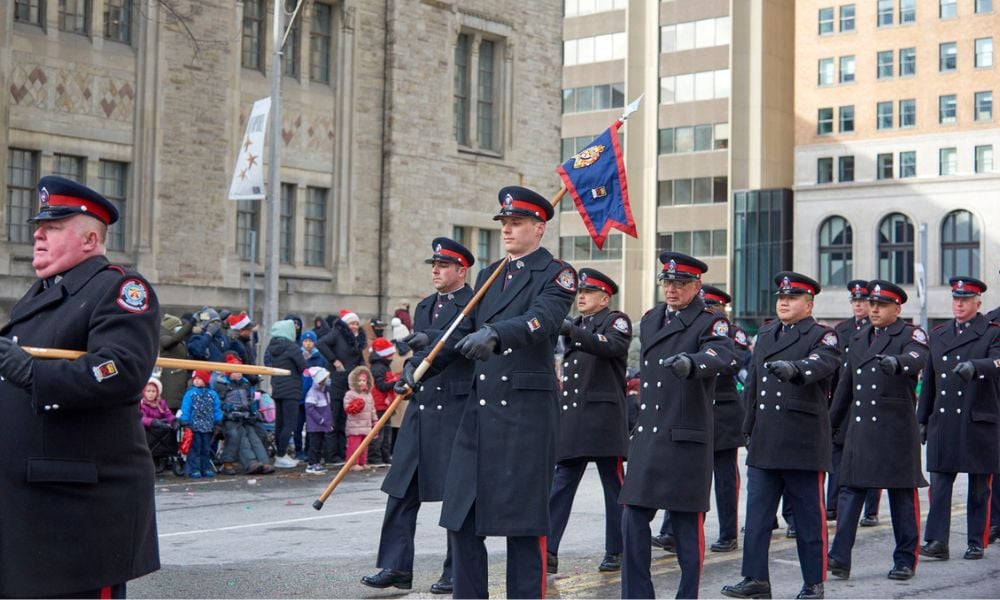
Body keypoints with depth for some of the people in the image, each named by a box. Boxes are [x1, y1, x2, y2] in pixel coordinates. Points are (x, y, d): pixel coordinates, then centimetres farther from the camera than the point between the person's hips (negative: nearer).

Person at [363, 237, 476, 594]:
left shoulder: (474, 305, -5)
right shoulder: (424, 307, 19)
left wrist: (432, 339, -32)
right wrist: (408, 380, 11)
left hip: (457, 410, -7)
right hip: (421, 408, 7)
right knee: (401, 489, 4)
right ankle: (396, 568, 8)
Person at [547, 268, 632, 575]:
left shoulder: (616, 320, -1)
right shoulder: (575, 325, 21)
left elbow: (612, 345, -24)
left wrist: (572, 331, -33)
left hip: (604, 419, -6)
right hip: (572, 420, 6)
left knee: (614, 487, 3)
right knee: (560, 484, -2)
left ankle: (616, 552, 11)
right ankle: (548, 550, -6)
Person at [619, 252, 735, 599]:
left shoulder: (710, 323, -6)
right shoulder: (650, 320, 14)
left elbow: (722, 356, -28)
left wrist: (691, 362, -49)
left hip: (686, 440, -6)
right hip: (646, 437, 6)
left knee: (687, 524, 2)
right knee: (634, 518, 4)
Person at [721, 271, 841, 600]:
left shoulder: (822, 337, -2)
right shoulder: (765, 335, 17)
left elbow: (821, 364, -24)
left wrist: (793, 369, -44)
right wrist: (749, 428, 20)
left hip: (803, 443, -6)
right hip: (764, 443, 6)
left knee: (809, 517, 3)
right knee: (757, 514, 5)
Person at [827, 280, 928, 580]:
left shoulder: (911, 335, -1)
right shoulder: (860, 338, 17)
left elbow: (917, 359, -25)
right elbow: (845, 384, 22)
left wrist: (896, 362, -47)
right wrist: (832, 422, 21)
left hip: (896, 429, -5)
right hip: (859, 429, 5)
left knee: (902, 494, 3)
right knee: (850, 490, 0)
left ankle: (905, 560, 13)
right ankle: (840, 558, -1)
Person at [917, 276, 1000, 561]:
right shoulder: (938, 334, 14)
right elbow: (929, 380, 17)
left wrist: (974, 366, -41)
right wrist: (923, 419, 15)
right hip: (942, 421, 4)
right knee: (939, 483, -3)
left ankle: (977, 543, 14)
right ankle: (937, 541, -5)